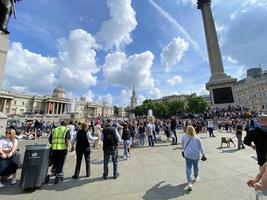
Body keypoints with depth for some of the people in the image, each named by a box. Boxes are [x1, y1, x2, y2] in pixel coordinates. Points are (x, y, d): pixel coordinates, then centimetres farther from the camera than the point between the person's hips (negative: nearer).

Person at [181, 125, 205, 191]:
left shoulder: (184, 136, -6)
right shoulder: (197, 138, -7)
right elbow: (200, 147, -1)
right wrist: (203, 153, 14)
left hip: (187, 154, -1)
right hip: (196, 155, 2)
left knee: (188, 168, 4)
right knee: (196, 166, 23)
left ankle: (189, 183, -4)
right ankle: (196, 177, 44)